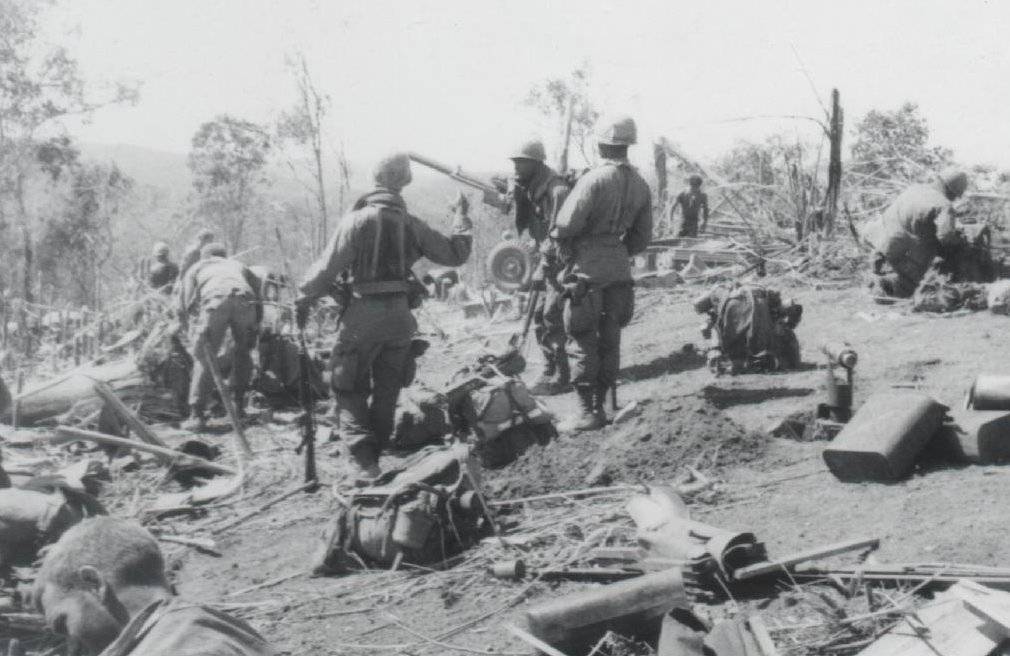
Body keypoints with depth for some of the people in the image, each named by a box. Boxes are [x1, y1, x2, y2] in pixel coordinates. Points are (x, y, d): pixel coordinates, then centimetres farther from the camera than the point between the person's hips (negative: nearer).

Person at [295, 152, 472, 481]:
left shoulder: (356, 220, -9)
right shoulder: (412, 224, 3)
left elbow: (327, 267, -11)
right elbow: (456, 253, 9)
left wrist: (304, 299, 2)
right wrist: (462, 216, 24)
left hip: (363, 314, -4)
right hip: (400, 315, 4)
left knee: (349, 390, 6)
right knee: (387, 390, 16)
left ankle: (362, 459, -6)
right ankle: (375, 452, 25)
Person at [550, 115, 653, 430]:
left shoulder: (594, 179, -15)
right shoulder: (640, 186, 6)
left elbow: (566, 226, -18)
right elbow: (642, 238, 11)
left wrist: (559, 239, 3)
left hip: (586, 270, -6)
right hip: (619, 271, 6)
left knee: (582, 342, 0)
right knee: (609, 340, 11)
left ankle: (587, 412, 0)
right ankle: (599, 406, 18)